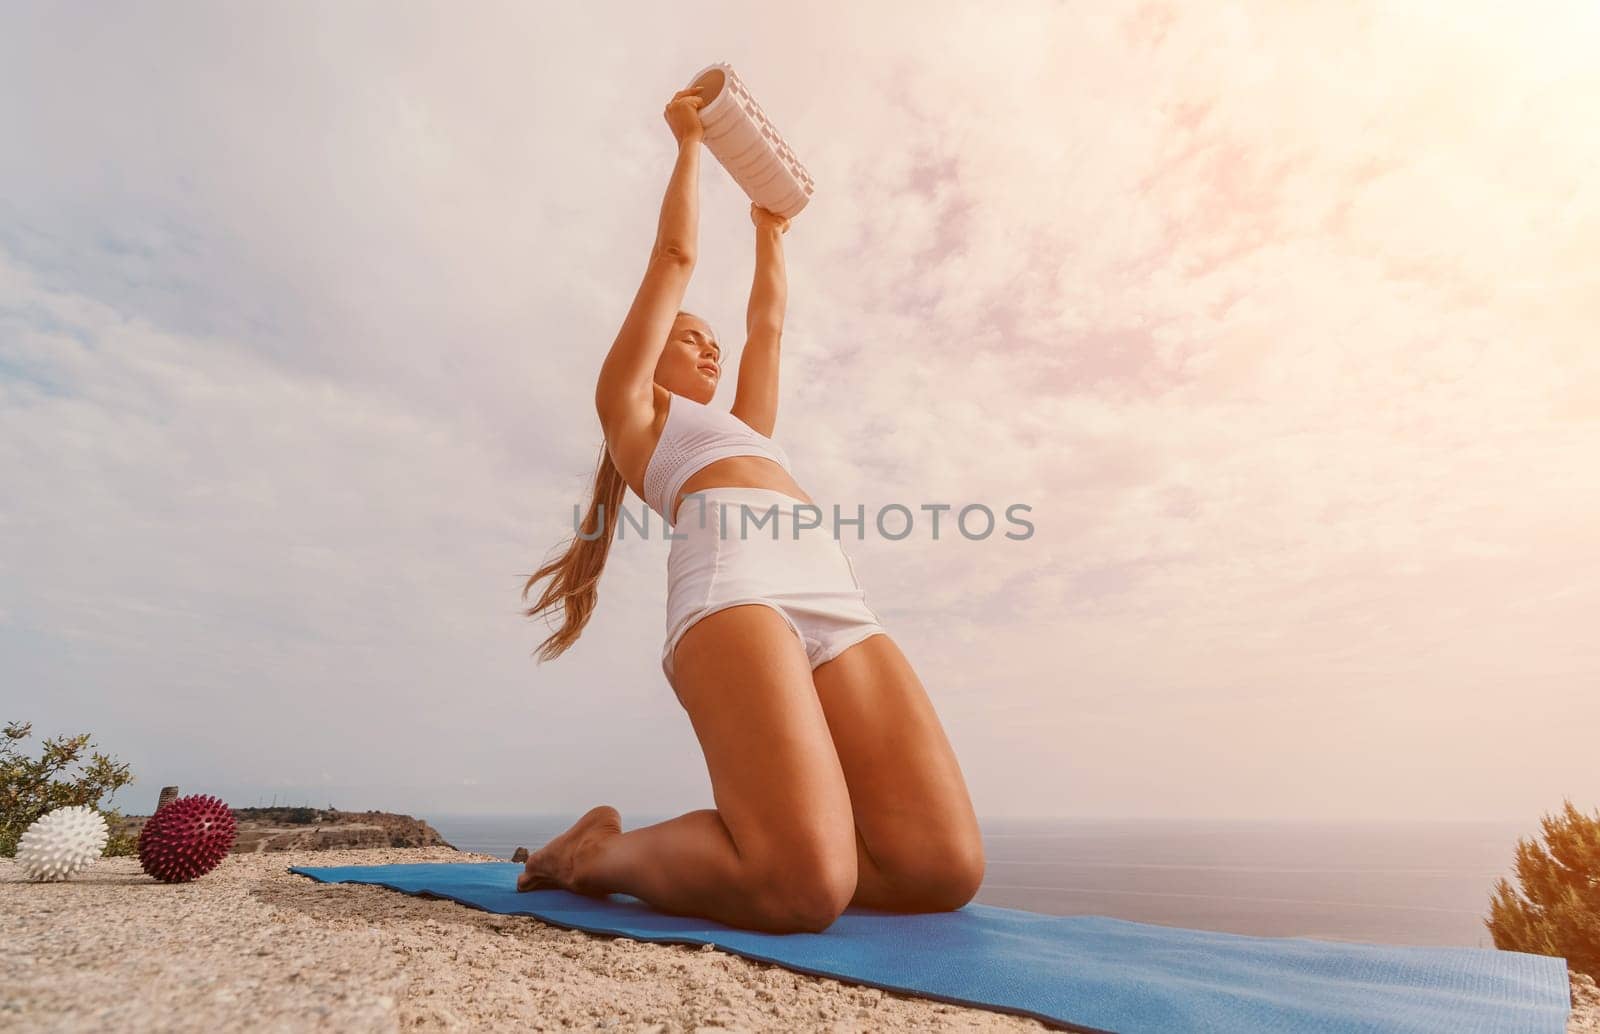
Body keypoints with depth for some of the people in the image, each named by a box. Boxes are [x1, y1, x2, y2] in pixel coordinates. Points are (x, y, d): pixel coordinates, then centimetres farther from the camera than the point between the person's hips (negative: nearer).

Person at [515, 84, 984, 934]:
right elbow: (674, 255, 26)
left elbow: (767, 323, 47)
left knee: (943, 868, -11)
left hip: (836, 600, 7)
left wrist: (768, 232, 64)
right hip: (734, 580, -6)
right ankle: (607, 851, 2)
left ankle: (746, 845, 9)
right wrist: (689, 139, 40)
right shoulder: (627, 404, 25)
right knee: (803, 887, -23)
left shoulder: (742, 430, 40)